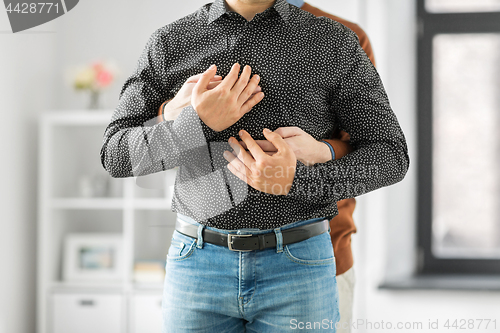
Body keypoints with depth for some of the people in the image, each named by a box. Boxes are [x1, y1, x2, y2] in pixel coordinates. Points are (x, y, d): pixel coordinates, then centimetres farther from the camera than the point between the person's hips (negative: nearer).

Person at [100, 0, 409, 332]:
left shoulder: (336, 43, -1)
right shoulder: (169, 43, 3)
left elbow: (390, 157, -1)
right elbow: (117, 156, 0)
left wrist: (296, 181, -18)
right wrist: (200, 123, -18)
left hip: (298, 267, -1)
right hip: (199, 264, 2)